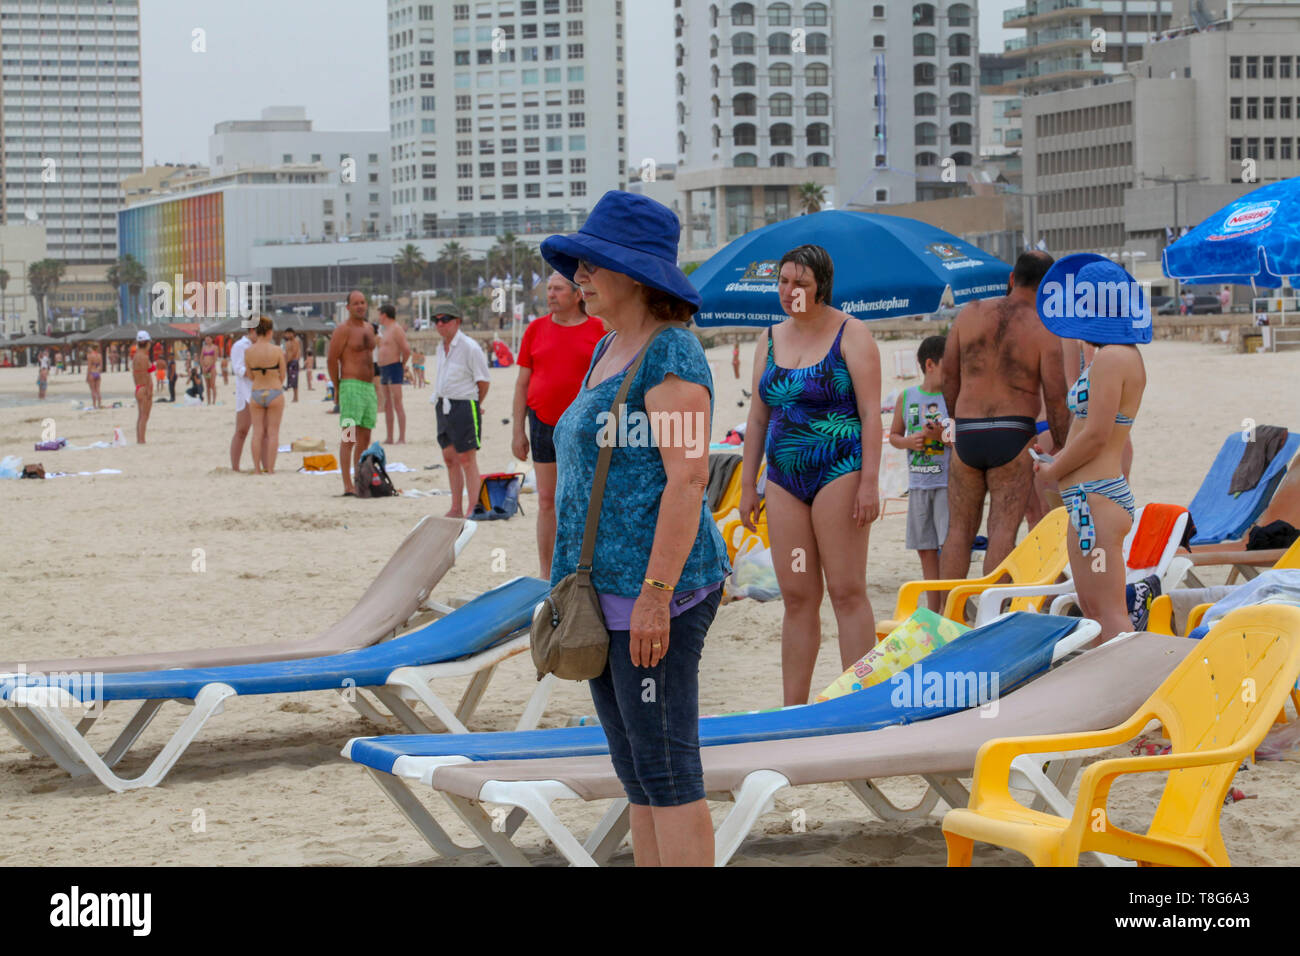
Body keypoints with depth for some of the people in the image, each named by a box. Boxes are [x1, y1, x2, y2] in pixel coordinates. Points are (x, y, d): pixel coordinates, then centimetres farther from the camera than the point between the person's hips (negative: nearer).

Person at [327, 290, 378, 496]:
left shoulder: (369, 328, 16)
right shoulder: (343, 330, -8)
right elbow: (331, 360, -9)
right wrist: (337, 389, -3)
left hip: (369, 387, 8)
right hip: (351, 387, -8)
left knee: (364, 440, 9)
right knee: (349, 438, -13)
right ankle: (347, 486, -17)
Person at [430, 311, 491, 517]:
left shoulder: (469, 347, -13)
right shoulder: (441, 349, 13)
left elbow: (484, 380, -9)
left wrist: (475, 404, 1)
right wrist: (439, 403, 17)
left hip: (464, 406, -8)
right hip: (444, 406, 8)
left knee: (466, 459, -6)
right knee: (450, 458, 10)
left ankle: (472, 510, -3)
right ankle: (455, 509, 17)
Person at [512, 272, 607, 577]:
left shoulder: (598, 330, 0)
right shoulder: (536, 329, 7)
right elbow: (522, 383, 9)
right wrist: (518, 432, 5)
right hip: (543, 424, 2)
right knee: (547, 501, 6)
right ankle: (546, 577, 13)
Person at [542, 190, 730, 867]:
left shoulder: (670, 356, -12)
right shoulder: (608, 353, 17)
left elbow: (687, 479, -19)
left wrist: (656, 596, -24)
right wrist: (570, 586, 22)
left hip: (654, 590, -10)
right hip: (606, 592, 10)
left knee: (667, 773, -8)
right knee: (635, 775, 12)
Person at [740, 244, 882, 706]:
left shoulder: (850, 334, -3)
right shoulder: (770, 340, 14)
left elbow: (870, 411, -8)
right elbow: (758, 416, 17)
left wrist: (870, 481, -16)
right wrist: (747, 484, 13)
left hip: (839, 473, -5)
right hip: (784, 479, 5)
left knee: (847, 591, -7)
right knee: (797, 597, 5)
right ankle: (793, 708, 8)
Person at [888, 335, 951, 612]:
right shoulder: (907, 398, 8)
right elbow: (894, 435, 19)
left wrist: (942, 437, -20)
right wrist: (908, 442, -2)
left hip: (948, 484, -4)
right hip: (918, 485, 4)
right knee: (926, 551, 9)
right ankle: (933, 613, 16)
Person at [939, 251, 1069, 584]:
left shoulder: (970, 314, 6)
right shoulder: (1043, 331, -5)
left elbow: (948, 378, 11)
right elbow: (1056, 399, -6)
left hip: (966, 434, 3)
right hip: (1012, 435, -3)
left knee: (959, 528, 9)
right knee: (1003, 529, -3)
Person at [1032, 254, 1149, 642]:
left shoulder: (1110, 358, -15)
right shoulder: (1127, 356, 17)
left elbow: (1095, 436, -18)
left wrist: (1052, 470, -5)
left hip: (1095, 496, -11)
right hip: (1103, 492, 11)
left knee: (1108, 615, -12)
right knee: (1094, 610, 14)